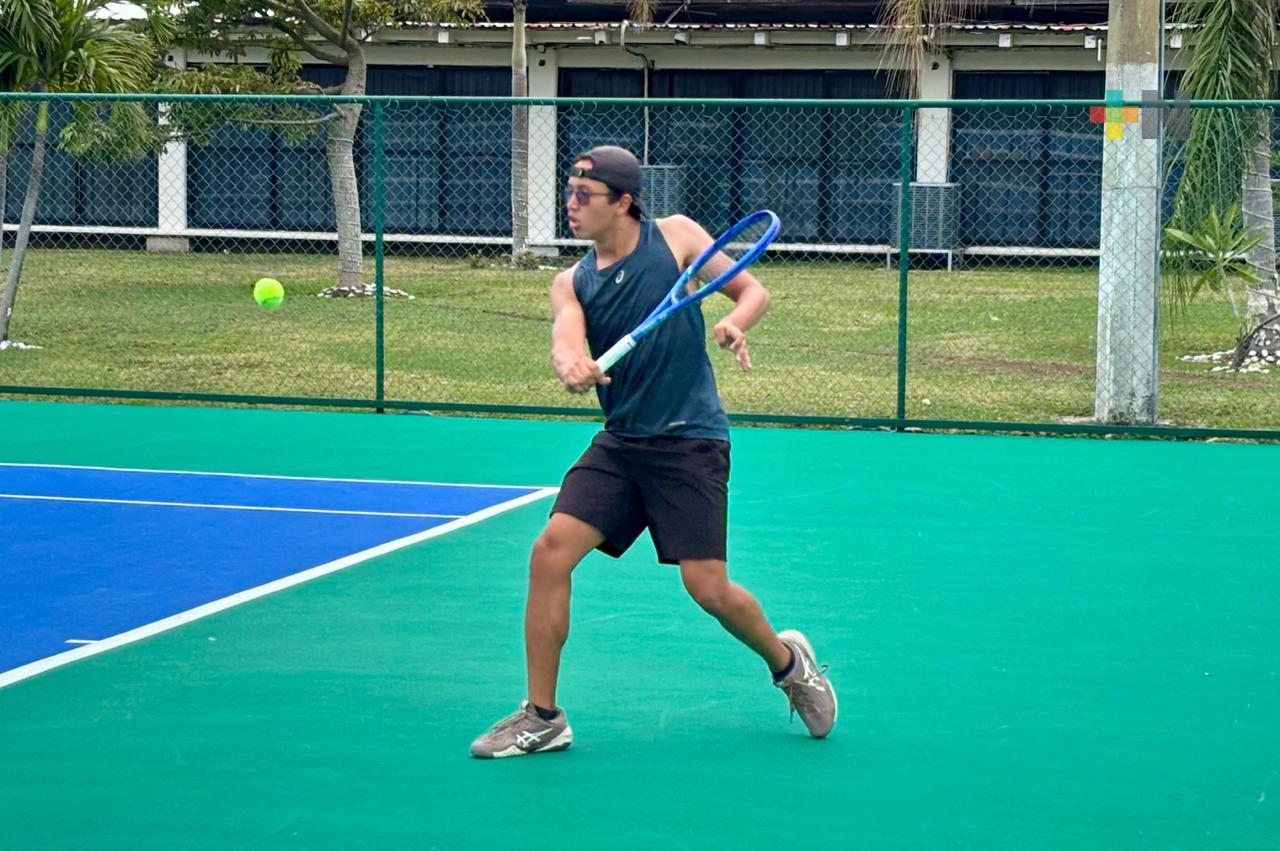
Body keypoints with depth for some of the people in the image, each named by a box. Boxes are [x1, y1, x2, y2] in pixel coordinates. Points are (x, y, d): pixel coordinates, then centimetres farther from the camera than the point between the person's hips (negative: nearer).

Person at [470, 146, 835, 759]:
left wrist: (736, 323, -20)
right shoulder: (572, 283, 5)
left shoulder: (676, 236, -2)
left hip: (690, 440, -4)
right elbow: (566, 342, -14)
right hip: (620, 442, 4)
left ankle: (787, 661, 24)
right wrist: (571, 367, -38)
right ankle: (541, 718, 0)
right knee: (550, 552, -11)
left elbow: (751, 289, 3)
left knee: (707, 586, -8)